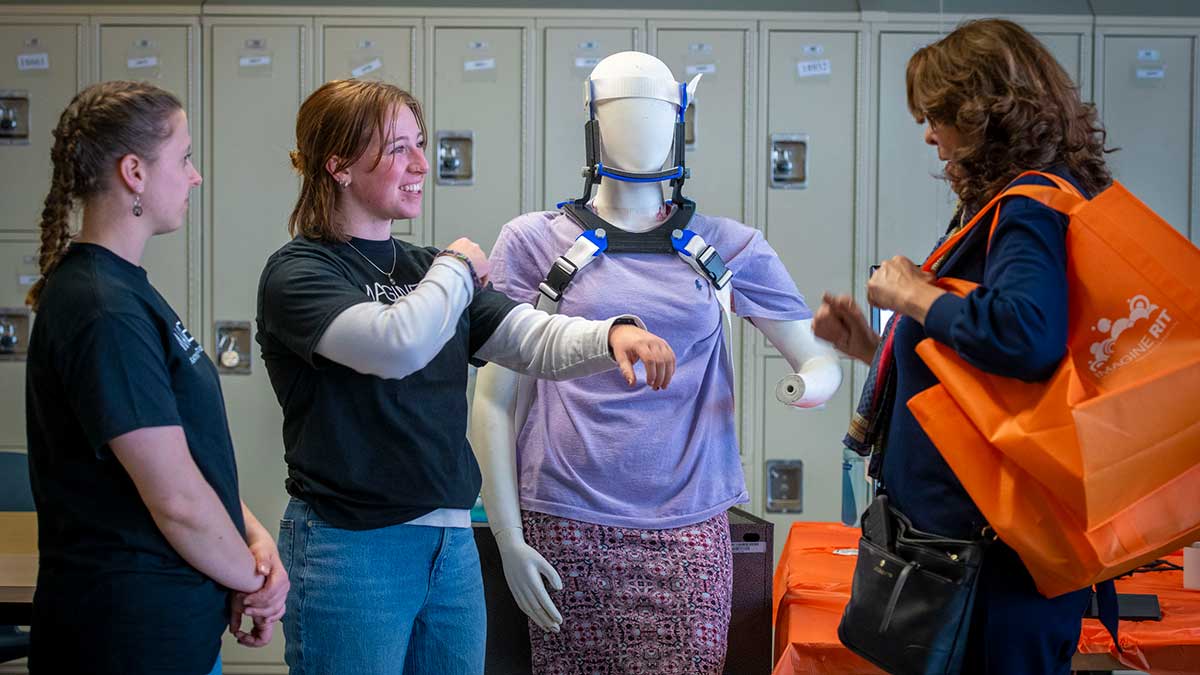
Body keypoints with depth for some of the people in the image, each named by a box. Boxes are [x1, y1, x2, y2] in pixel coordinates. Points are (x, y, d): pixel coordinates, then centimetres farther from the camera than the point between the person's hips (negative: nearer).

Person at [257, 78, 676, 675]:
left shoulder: (425, 268, 13)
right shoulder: (297, 272, -9)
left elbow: (535, 339, 2)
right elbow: (399, 345, -27)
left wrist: (612, 335, -19)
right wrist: (458, 269, -9)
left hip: (451, 541, 7)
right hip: (350, 549, -6)